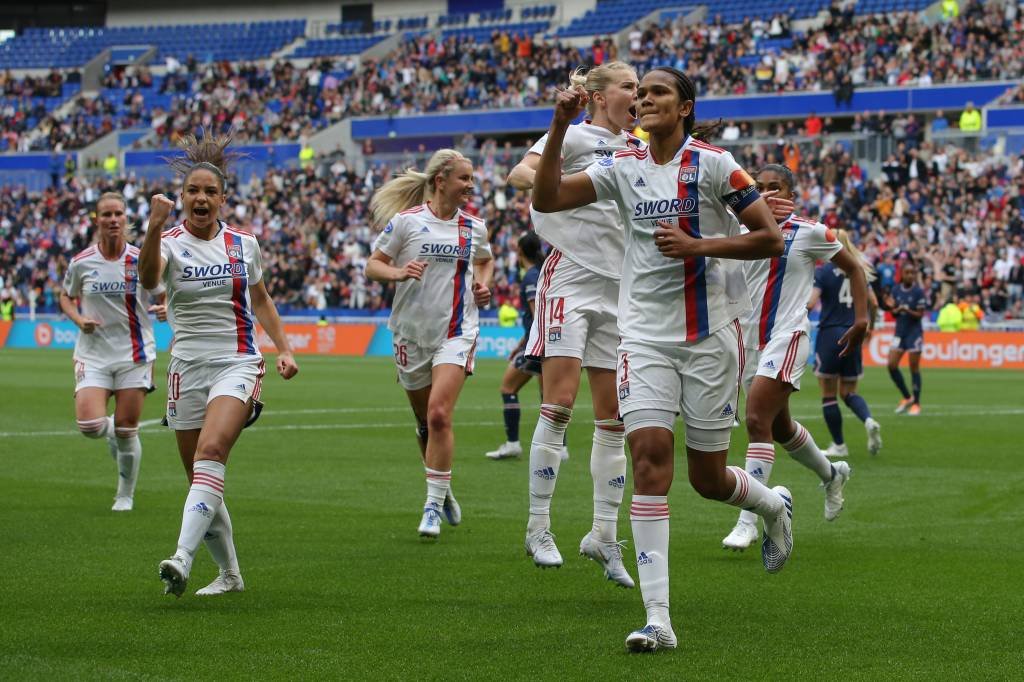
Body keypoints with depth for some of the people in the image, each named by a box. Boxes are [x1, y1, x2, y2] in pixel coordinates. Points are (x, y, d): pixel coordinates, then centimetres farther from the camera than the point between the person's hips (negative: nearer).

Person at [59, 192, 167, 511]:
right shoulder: (81, 263, -3)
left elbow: (161, 298, 7)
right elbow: (66, 298, 14)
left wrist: (163, 309, -17)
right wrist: (79, 319, -6)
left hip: (134, 354, 0)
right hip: (93, 353, 1)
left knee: (126, 431, 0)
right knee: (89, 425, -17)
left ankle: (126, 494, 22)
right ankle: (111, 431, 22)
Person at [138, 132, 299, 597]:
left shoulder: (244, 244, 5)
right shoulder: (170, 243, -4)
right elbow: (148, 277, -28)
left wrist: (284, 348, 12)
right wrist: (155, 227, -45)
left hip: (238, 364, -1)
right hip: (187, 368, 1)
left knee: (211, 452, -26)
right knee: (200, 479, 6)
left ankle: (182, 559, -37)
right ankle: (229, 575, 24)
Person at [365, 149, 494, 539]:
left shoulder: (474, 228, 6)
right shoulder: (406, 221, -5)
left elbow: (485, 261, 27)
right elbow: (372, 266, -2)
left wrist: (483, 284, 6)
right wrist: (398, 272, -22)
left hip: (457, 332, 0)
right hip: (412, 332, 0)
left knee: (439, 415, -18)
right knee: (424, 422, 11)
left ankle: (434, 505, -12)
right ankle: (442, 490, 33)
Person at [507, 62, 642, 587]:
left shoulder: (640, 150, 16)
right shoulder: (574, 135, -3)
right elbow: (519, 174, -17)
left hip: (620, 287, 6)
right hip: (571, 279, -6)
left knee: (613, 416, 4)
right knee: (559, 402, -12)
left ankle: (603, 535, 10)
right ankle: (538, 528, -4)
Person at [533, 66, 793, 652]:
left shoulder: (713, 163, -6)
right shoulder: (624, 168, 6)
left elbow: (770, 239, -7)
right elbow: (547, 199, -1)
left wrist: (698, 245, -17)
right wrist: (560, 128, -11)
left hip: (710, 334, -3)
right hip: (645, 335, 3)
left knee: (708, 478, 4)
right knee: (650, 459, -13)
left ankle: (774, 504, 42)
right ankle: (658, 619, -14)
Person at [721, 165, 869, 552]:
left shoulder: (810, 233, -3)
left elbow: (853, 268, 6)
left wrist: (862, 319, -1)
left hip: (786, 337, -6)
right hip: (750, 339, 6)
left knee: (757, 420, -20)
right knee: (779, 427, 19)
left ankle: (748, 521, -19)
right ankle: (831, 474, 48)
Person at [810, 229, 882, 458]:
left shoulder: (822, 272, -9)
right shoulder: (859, 271, 8)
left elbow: (810, 304, -19)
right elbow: (873, 303, 9)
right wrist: (870, 326, 26)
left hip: (830, 336, -5)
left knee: (829, 396, 7)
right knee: (849, 393, 13)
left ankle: (839, 445, 10)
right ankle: (869, 421, -16)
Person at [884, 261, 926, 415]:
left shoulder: (918, 292, -10)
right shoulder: (896, 290, 4)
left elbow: (920, 315, -9)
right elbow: (894, 314, 10)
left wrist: (907, 310, -26)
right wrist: (892, 307, -12)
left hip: (914, 331, -5)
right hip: (899, 331, 5)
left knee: (914, 367, -1)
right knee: (892, 365, -3)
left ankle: (916, 403, 9)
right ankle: (907, 397, 14)